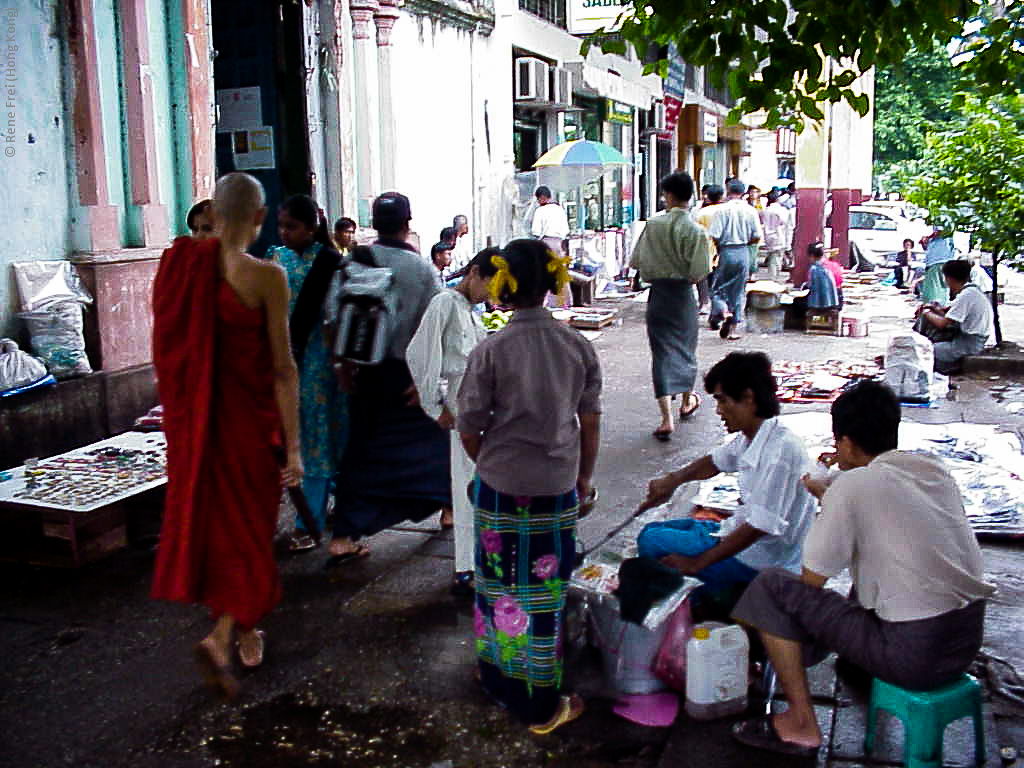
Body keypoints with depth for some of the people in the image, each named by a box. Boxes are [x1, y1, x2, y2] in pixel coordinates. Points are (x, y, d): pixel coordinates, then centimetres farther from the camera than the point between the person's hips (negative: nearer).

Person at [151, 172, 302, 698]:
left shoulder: (182, 266, 0)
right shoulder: (265, 276, -15)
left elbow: (169, 349, 7)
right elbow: (282, 367, -15)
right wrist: (293, 445, -10)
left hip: (192, 417, 5)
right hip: (248, 416, -5)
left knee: (210, 517, 19)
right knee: (248, 526, 9)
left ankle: (241, 627, 35)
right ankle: (221, 638, -6)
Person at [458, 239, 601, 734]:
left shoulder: (490, 351, -13)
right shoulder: (578, 346, -5)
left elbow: (470, 431, -7)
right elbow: (590, 423, 2)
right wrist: (584, 476, 16)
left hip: (500, 486, -1)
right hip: (557, 487, 2)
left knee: (502, 583, 16)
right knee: (545, 590, 11)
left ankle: (499, 675, 35)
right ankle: (542, 705, 22)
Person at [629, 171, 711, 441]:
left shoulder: (654, 224, -6)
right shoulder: (694, 230, -11)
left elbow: (636, 261, -1)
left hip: (658, 293, 0)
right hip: (683, 294, 0)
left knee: (663, 351, 1)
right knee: (685, 345, 20)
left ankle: (666, 419, -8)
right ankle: (687, 401, 40)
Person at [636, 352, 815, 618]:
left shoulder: (781, 449, -26)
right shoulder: (750, 438, 1)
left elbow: (760, 526, -27)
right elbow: (716, 461, 23)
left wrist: (696, 563, -23)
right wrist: (673, 479, 5)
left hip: (761, 561, -10)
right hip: (740, 533, 10)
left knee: (651, 543, -10)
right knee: (652, 531, 14)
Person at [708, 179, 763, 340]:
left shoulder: (722, 210, -9)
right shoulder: (751, 211, 0)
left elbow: (715, 236, -13)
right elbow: (757, 237, 0)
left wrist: (719, 247, 7)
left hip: (726, 252, -3)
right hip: (744, 253, 3)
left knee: (718, 287, 10)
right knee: (739, 291, 10)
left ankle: (722, 310, -19)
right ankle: (731, 328, 12)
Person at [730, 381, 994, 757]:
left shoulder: (852, 486, -14)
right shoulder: (935, 468, 5)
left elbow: (812, 581, -7)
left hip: (915, 656, -8)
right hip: (969, 639, 8)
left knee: (770, 587, -1)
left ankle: (801, 725, 5)